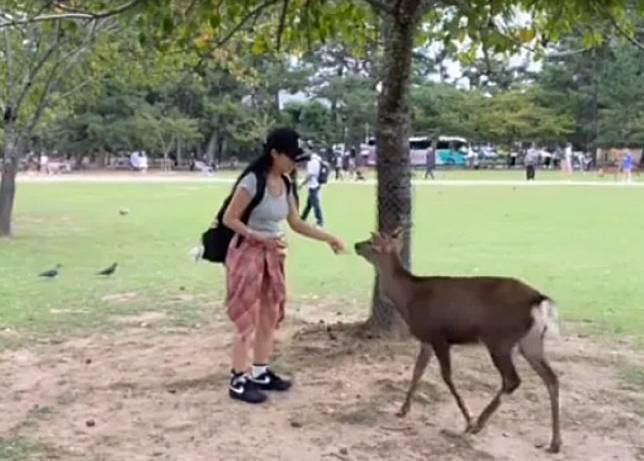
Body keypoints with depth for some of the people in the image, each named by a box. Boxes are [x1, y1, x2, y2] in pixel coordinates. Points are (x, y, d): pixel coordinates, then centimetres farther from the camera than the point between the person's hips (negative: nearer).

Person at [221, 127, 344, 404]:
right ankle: (238, 381, 8)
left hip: (272, 255, 8)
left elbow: (296, 223, 11)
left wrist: (327, 238, 3)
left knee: (270, 316, 13)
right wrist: (260, 237, -24)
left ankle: (260, 373, 27)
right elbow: (229, 219, -16)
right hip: (247, 253, -8)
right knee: (248, 319, -3)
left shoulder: (286, 184, 3)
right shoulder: (253, 181, -20)